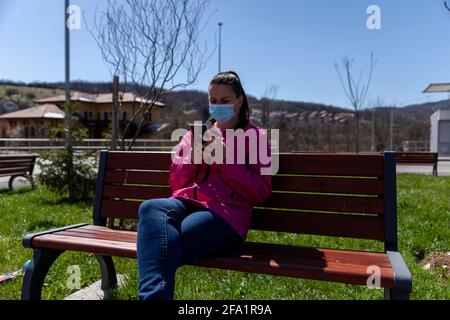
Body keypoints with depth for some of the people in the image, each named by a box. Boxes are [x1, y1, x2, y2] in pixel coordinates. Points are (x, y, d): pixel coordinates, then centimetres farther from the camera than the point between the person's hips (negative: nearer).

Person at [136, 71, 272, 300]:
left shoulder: (255, 136, 14)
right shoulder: (196, 133, 26)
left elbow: (260, 192, 3)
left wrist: (224, 158, -6)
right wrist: (194, 154, 3)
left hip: (224, 213, -3)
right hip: (185, 203, 4)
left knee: (162, 247, -33)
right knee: (150, 208, -34)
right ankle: (155, 294, -44)